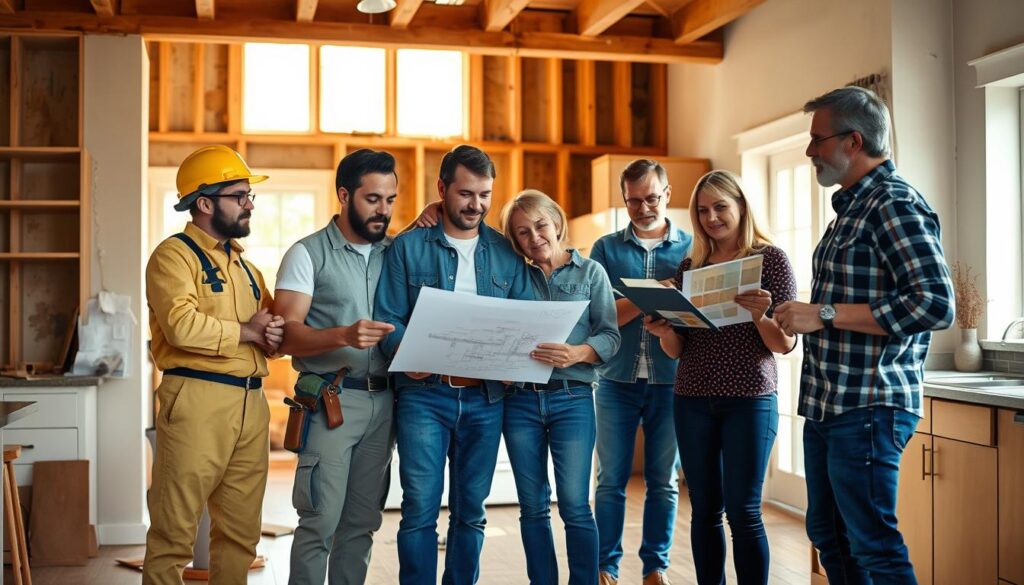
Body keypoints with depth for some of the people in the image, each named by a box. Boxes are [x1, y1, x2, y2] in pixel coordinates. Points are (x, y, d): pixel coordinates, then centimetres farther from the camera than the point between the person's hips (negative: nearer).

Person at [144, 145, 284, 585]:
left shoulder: (243, 264, 21)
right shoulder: (174, 255, -4)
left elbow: (276, 326, 24)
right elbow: (181, 326, -20)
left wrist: (274, 336, 1)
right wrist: (245, 331, -8)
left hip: (251, 402, 8)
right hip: (196, 399, -7)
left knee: (241, 531, 12)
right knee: (174, 530, -1)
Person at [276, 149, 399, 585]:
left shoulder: (396, 252, 12)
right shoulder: (308, 253, -2)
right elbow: (287, 335, -9)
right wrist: (343, 336, -28)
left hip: (383, 401, 5)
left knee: (362, 522, 9)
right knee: (320, 521, -5)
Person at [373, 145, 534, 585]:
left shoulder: (506, 254, 10)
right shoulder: (408, 247, 3)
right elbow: (387, 318, -2)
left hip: (485, 396, 3)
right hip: (423, 391, -3)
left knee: (470, 510, 11)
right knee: (420, 508, -5)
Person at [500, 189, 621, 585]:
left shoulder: (591, 272, 3)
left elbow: (610, 336, -3)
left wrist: (577, 353, -22)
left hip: (572, 399, -2)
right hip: (520, 400, 3)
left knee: (575, 506, -4)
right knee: (533, 507, 8)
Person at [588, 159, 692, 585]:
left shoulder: (690, 246, 5)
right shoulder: (606, 248, 4)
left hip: (669, 381, 0)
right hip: (617, 379, 0)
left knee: (664, 481, 8)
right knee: (611, 479, 5)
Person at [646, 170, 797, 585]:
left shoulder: (770, 258, -1)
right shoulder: (689, 266, 10)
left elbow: (785, 344, -5)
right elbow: (677, 349, 10)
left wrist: (759, 315, -24)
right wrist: (663, 330, -12)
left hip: (750, 399, -4)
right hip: (693, 400, 4)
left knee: (743, 510, -4)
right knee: (705, 510, 7)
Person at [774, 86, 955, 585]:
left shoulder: (895, 204, -13)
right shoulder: (852, 206, 16)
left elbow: (935, 305, -24)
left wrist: (825, 314, -21)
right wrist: (800, 314, 10)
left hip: (867, 408, -10)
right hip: (826, 405, 10)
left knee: (872, 545, -2)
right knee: (828, 534, 17)